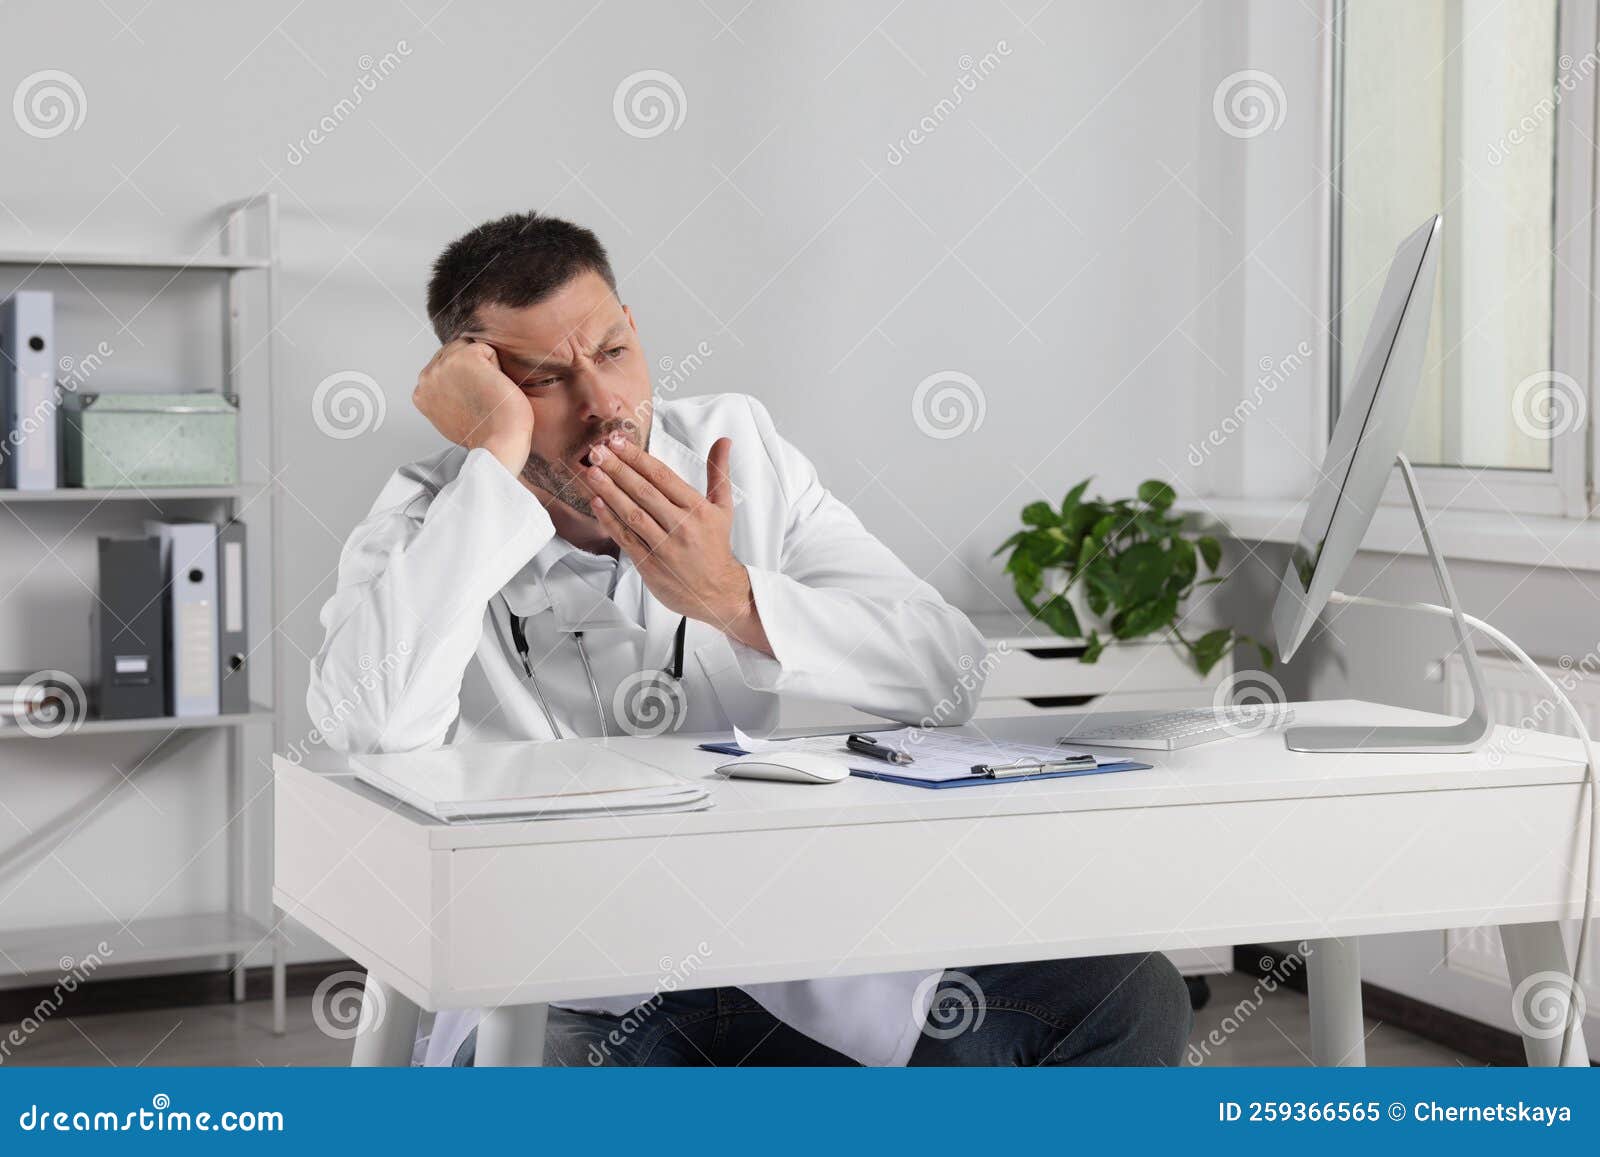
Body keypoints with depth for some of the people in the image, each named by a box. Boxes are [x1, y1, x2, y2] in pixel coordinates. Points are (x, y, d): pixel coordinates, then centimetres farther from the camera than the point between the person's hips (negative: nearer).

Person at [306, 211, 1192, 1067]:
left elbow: (949, 675, -4)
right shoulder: (429, 525, -6)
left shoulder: (739, 449, 3)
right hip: (572, 1004, -3)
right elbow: (372, 725, -30)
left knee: (1130, 998, -11)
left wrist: (732, 599, -19)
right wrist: (494, 455, -23)